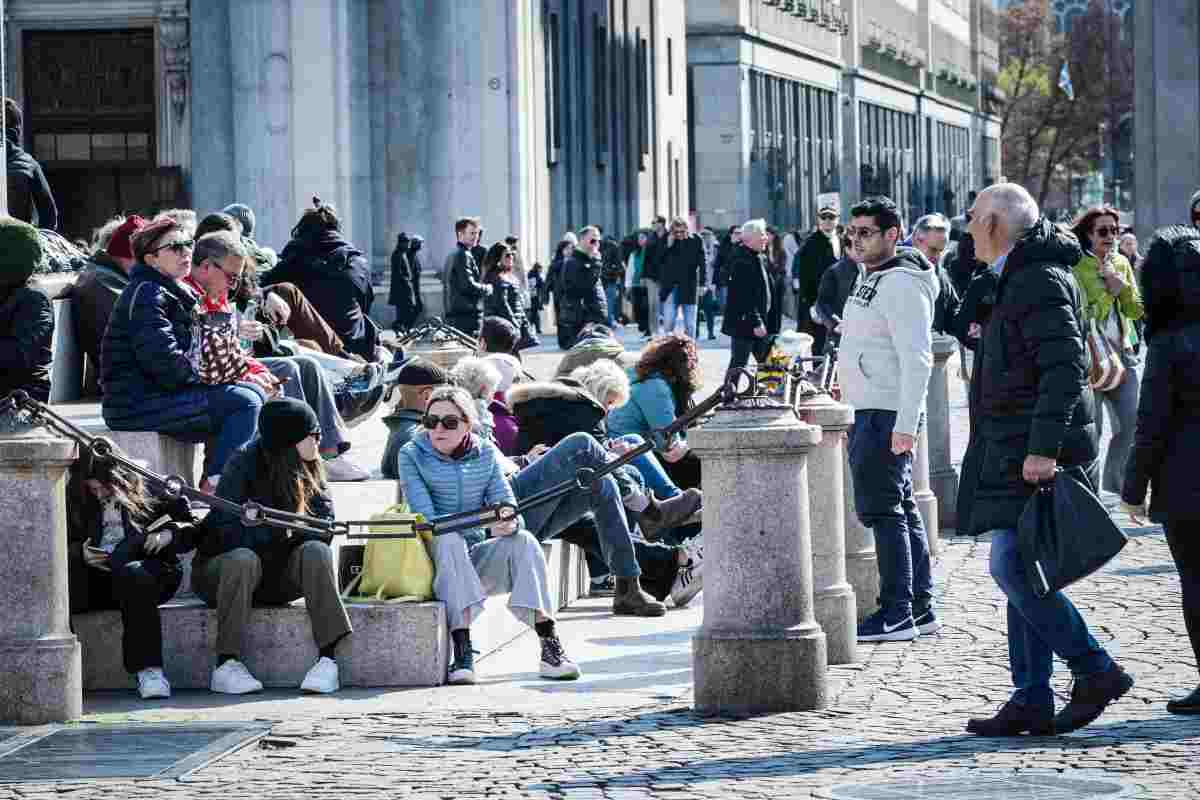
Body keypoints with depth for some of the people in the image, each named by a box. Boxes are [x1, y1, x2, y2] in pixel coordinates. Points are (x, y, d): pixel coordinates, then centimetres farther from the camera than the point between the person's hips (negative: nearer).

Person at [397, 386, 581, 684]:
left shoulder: (486, 453, 9)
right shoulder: (412, 455, -1)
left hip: (477, 556, 3)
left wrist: (510, 523, -26)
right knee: (449, 541, -35)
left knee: (523, 541, -23)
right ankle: (462, 655, -45)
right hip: (432, 557, -3)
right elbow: (425, 518, -13)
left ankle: (550, 647, -33)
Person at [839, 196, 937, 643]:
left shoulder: (900, 284, -15)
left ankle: (897, 614, -7)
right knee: (899, 510, 12)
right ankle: (920, 609, 17)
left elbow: (916, 359, -21)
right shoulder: (870, 279, 17)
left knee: (881, 509, -9)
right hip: (870, 412, 10)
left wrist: (904, 423, -26)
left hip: (886, 415, -10)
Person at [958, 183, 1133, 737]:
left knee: (1011, 567, -16)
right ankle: (1031, 701, 8)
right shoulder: (1021, 279, 19)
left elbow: (1065, 368, -23)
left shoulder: (1039, 282, -13)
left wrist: (1043, 448, -27)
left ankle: (1095, 671, -11)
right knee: (1019, 571, 8)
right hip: (1021, 452, 10)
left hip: (1037, 454, -10)